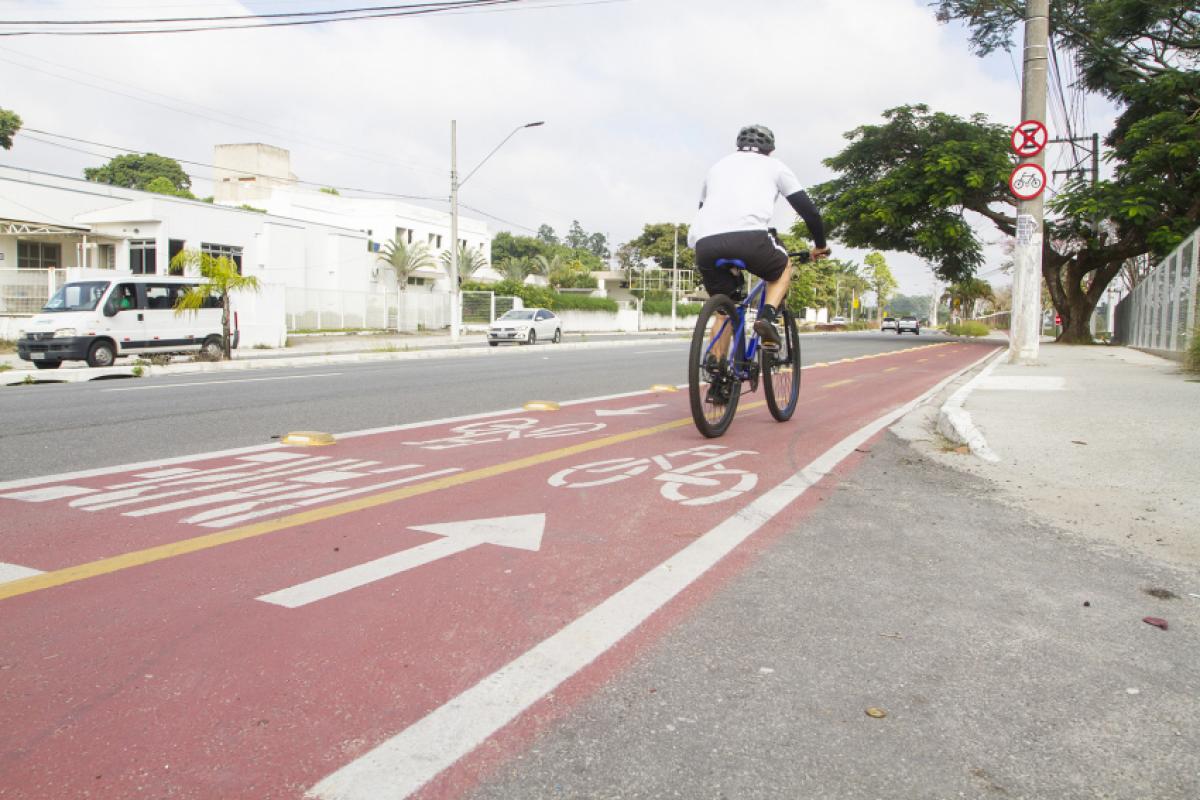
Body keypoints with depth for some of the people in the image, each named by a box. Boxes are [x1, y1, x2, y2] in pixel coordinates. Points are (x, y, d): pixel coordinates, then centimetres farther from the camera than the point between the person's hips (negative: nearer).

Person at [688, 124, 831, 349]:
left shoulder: (718, 166, 35)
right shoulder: (773, 165, 25)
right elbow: (809, 210, 23)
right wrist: (820, 245, 38)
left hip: (704, 243, 3)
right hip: (748, 237, -3)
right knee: (784, 267, 28)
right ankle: (767, 316, 4)